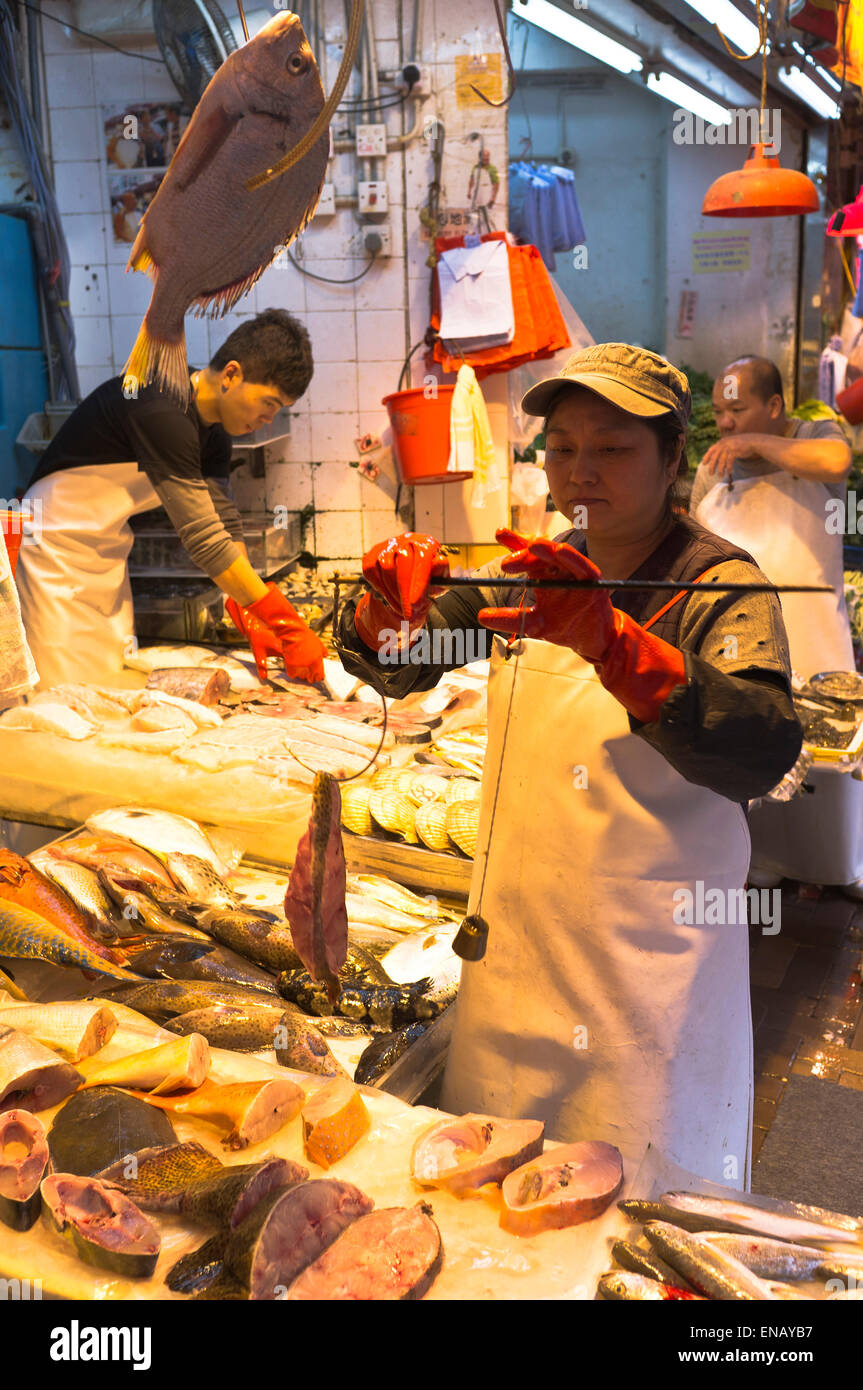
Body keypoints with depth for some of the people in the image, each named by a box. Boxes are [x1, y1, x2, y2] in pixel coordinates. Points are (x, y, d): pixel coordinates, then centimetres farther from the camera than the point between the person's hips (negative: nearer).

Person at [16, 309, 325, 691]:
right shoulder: (162, 413, -28)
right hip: (57, 541, -9)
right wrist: (289, 626, -31)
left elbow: (224, 523, -1)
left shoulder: (213, 432, 2)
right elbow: (203, 538, -32)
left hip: (107, 551, 9)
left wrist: (251, 621, -12)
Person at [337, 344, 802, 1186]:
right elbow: (394, 670, 7)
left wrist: (611, 642, -44)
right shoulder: (531, 574, 6)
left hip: (652, 958, -5)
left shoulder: (718, 583, -11)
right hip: (515, 946, 5)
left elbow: (763, 752, -29)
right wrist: (390, 608, -17)